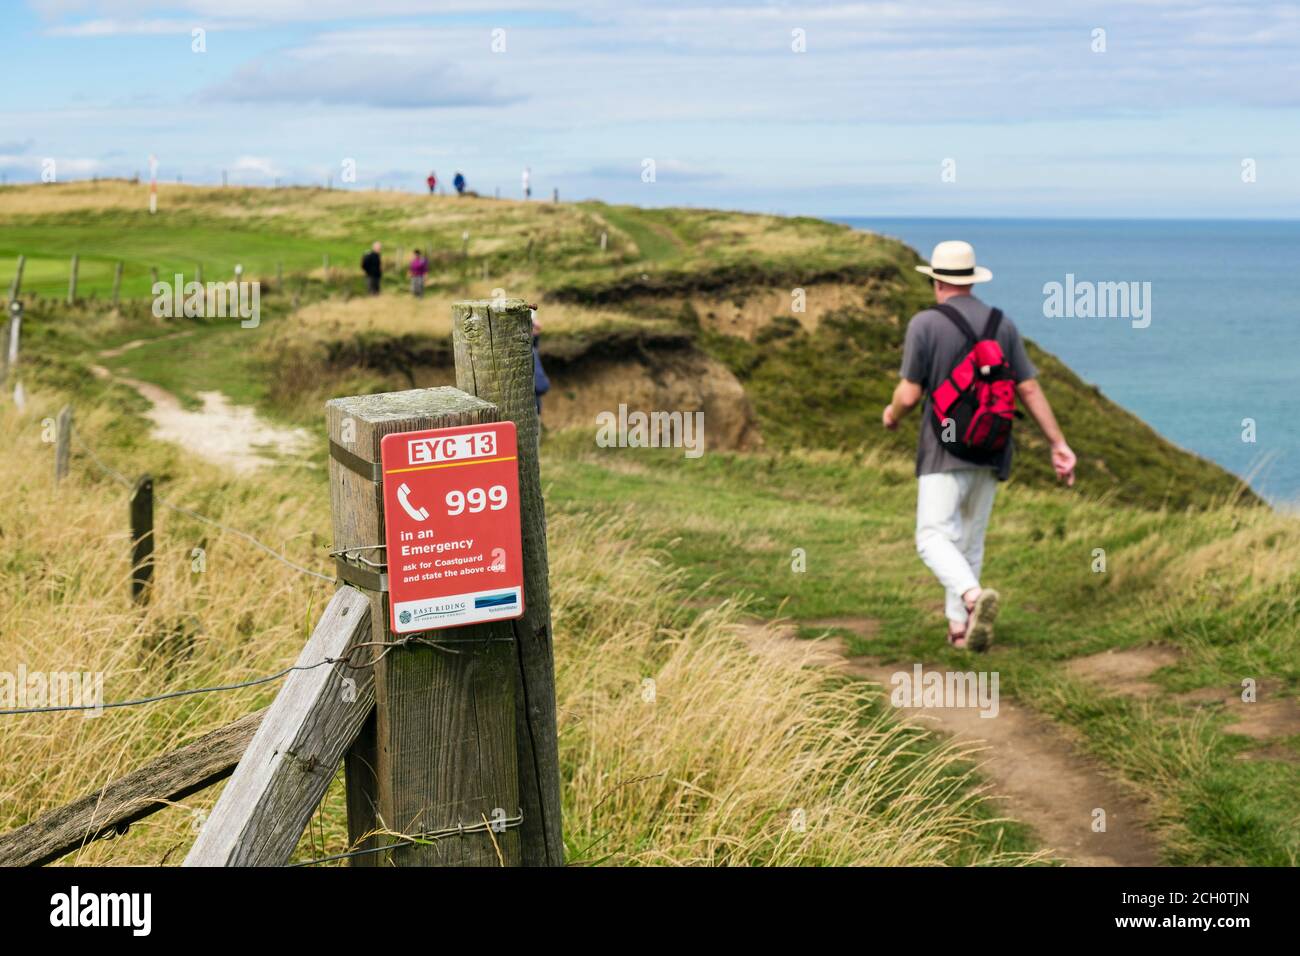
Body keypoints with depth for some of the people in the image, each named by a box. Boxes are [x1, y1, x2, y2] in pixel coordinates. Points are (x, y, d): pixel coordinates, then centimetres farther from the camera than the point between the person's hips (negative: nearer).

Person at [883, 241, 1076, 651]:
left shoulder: (925, 324, -9)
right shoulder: (1002, 324, 5)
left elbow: (909, 395, -10)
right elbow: (1030, 389, 3)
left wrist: (892, 414, 14)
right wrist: (1059, 444, 6)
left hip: (946, 450, -5)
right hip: (991, 451, 5)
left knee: (934, 538, -10)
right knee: (969, 538, 17)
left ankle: (975, 598, -36)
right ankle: (958, 625, 21)